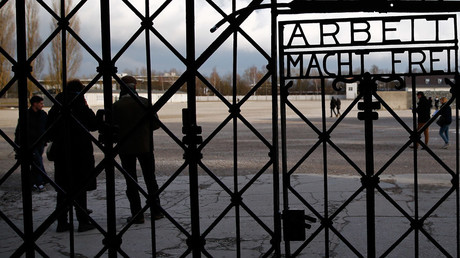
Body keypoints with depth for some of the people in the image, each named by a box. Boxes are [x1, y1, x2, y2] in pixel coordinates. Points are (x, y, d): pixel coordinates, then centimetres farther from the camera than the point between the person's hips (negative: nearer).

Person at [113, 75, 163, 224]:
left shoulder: (116, 106, -7)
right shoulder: (144, 102, -4)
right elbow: (156, 123, -3)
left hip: (125, 148, -1)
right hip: (145, 146, 1)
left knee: (131, 182, 5)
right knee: (150, 179, 13)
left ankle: (137, 215, 4)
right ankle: (156, 211, 18)